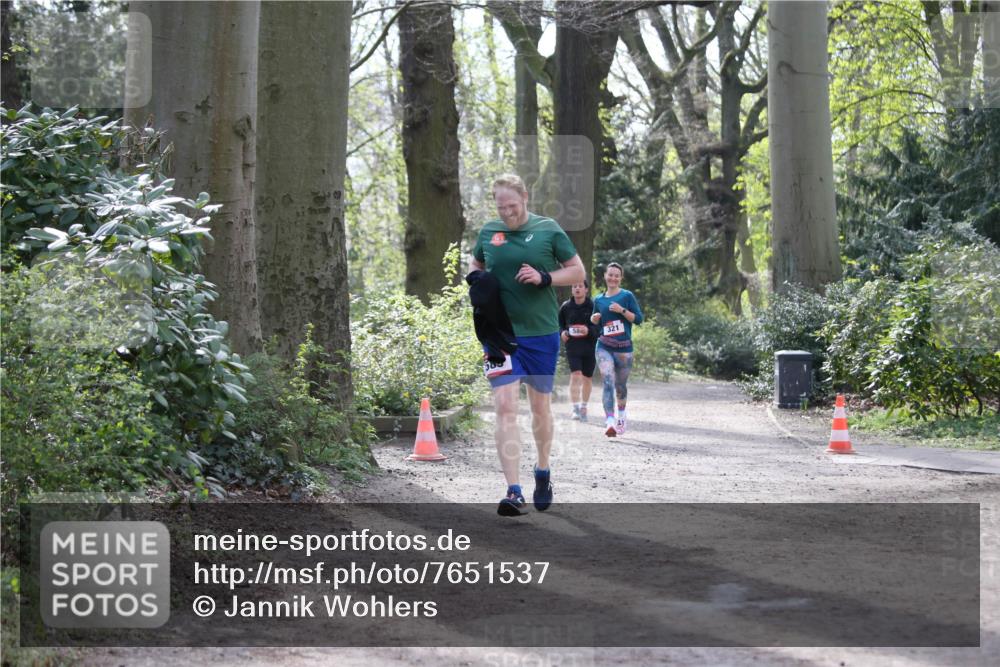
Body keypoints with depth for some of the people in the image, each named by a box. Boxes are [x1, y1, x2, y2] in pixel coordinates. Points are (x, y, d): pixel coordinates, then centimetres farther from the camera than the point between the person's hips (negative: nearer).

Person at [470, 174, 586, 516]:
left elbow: (578, 271, 2)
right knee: (505, 407, -12)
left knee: (540, 407, 12)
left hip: (542, 333, -1)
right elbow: (475, 263, 23)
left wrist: (544, 277, -14)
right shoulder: (488, 231, 5)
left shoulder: (548, 229, -3)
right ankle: (514, 492, -15)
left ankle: (543, 472, 37)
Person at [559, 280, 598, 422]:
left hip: (590, 347, 0)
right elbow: (559, 324, 17)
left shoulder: (593, 306, -5)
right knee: (575, 375, -17)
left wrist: (589, 331, -21)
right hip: (572, 346, 0)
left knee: (587, 378, 11)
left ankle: (584, 407, 30)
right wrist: (562, 332, -3)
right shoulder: (566, 306, 3)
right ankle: (575, 408, -18)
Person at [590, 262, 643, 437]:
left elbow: (639, 318, -4)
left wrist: (622, 310, -17)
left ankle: (621, 415, 41)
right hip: (604, 347, 1)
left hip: (624, 347, -1)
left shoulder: (627, 296, -1)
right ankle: (610, 422, -27)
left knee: (621, 385, 13)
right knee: (608, 382, -17)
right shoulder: (598, 300, 9)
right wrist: (594, 318, 0)